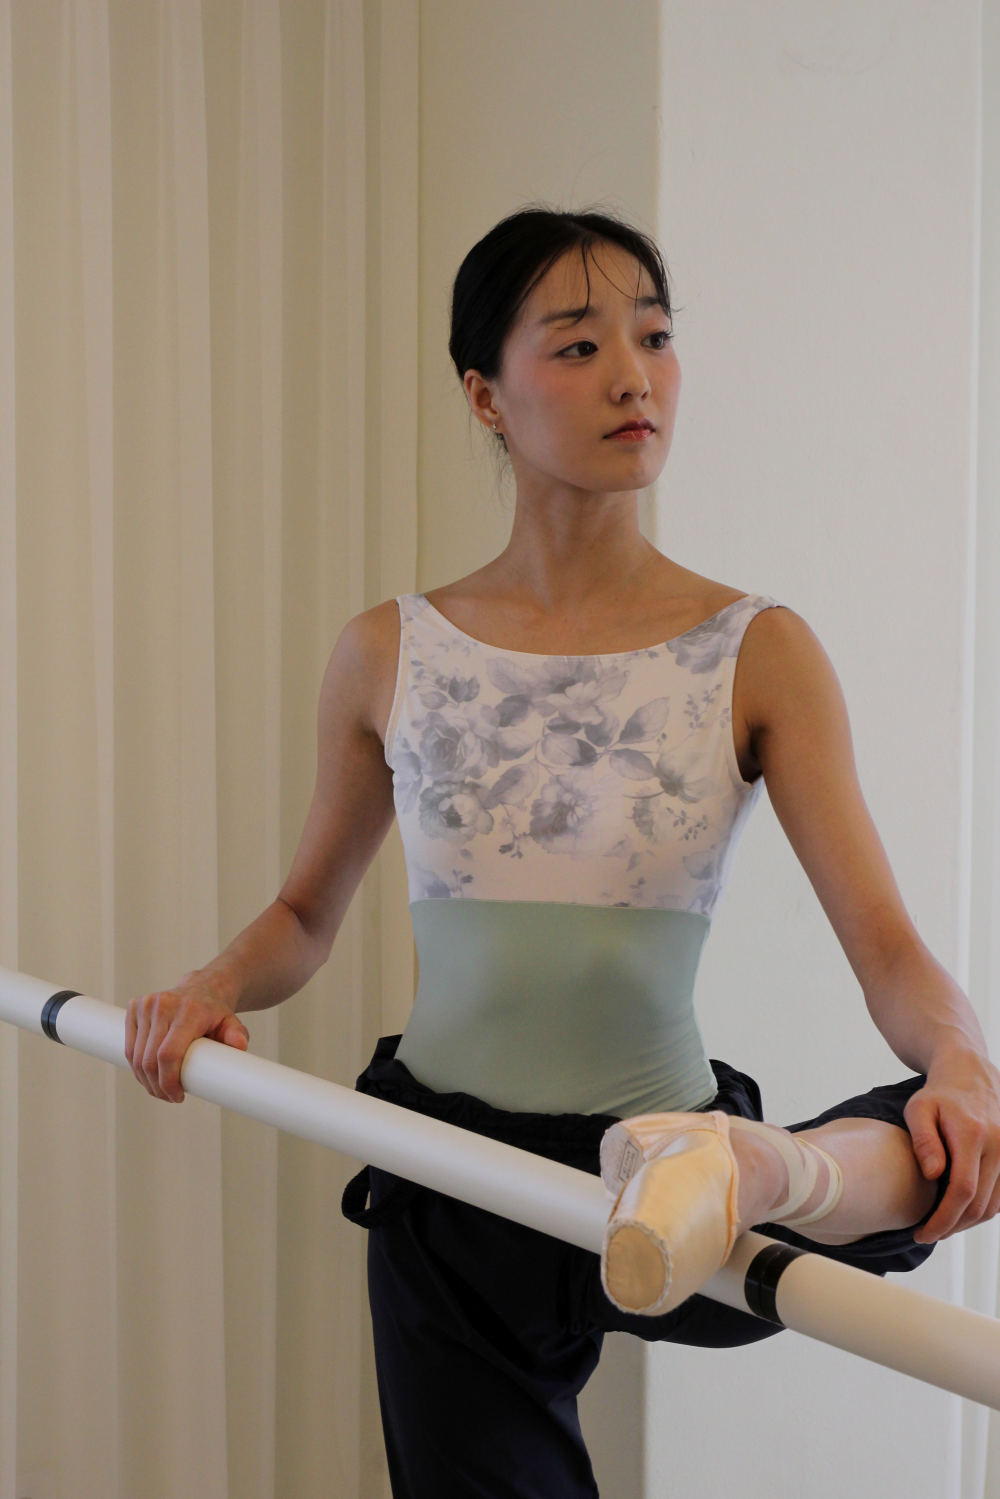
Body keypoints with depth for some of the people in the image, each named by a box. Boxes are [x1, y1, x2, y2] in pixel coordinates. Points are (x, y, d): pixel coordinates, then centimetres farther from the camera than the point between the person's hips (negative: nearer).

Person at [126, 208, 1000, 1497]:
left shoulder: (758, 655, -4)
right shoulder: (388, 659, 2)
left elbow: (885, 943, -10)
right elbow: (305, 916, 13)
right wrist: (213, 988, -8)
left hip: (652, 1156, -2)